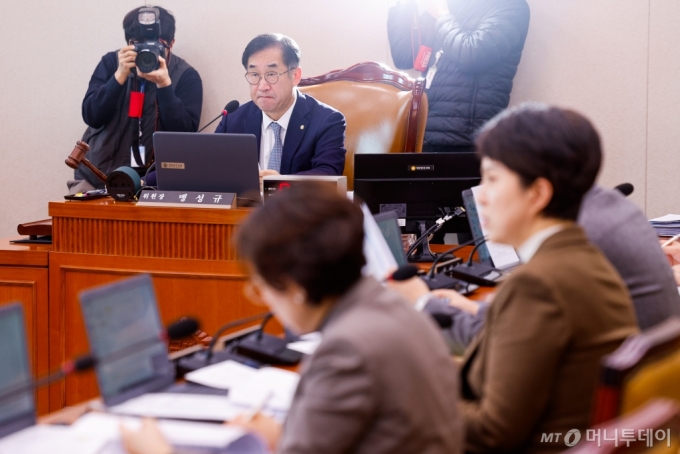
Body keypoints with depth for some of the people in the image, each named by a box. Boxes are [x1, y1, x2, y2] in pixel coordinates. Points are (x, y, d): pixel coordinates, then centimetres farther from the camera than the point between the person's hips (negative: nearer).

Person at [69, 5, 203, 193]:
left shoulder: (186, 76, -3)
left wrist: (164, 84, -22)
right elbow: (92, 117, -7)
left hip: (155, 179, -1)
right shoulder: (111, 63, 2)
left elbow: (186, 134, -13)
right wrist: (120, 75, -18)